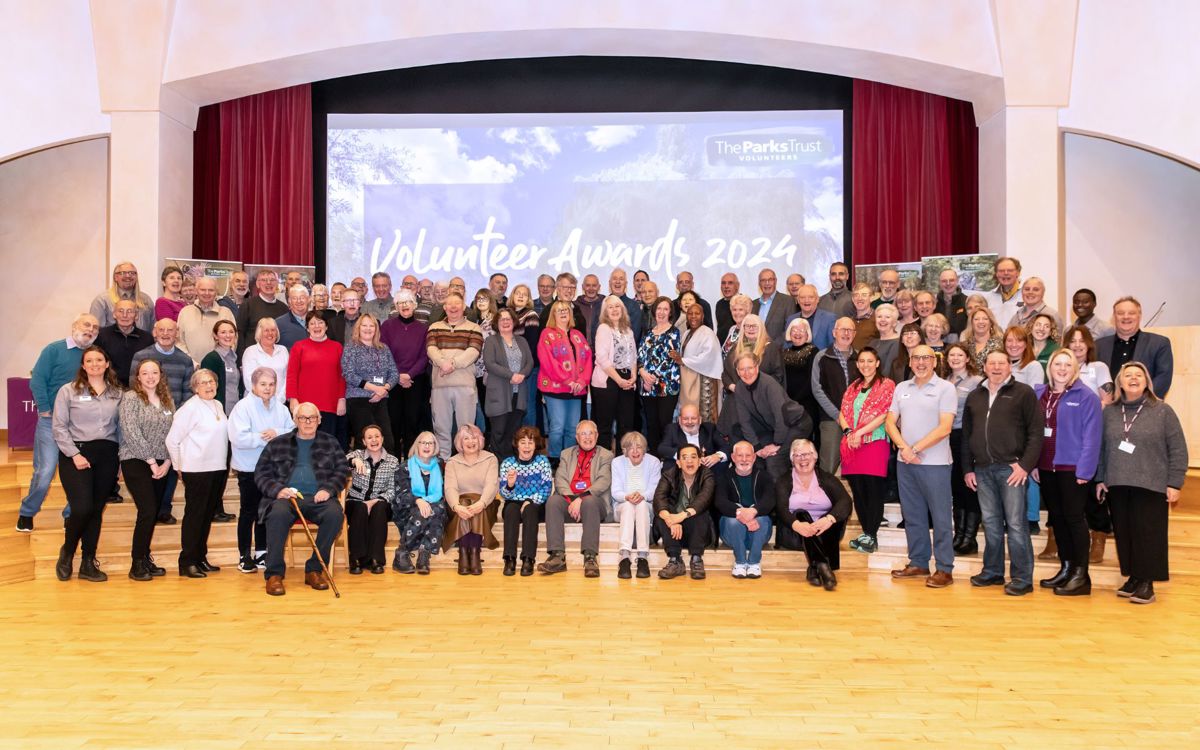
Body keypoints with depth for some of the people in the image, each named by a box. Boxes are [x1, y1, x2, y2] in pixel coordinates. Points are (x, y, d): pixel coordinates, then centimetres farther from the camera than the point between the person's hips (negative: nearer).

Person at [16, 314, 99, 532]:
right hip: (52, 421, -4)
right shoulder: (54, 349, -4)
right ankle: (26, 513, 17)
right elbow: (37, 381, -8)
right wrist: (45, 410, -10)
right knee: (45, 472, -4)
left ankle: (72, 514, 20)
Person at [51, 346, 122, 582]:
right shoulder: (68, 391, 1)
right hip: (76, 454, -3)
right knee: (82, 508, -13)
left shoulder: (117, 393, 10)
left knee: (97, 510, 6)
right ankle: (67, 551, 14)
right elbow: (59, 427, -3)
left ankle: (88, 563, 16)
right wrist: (75, 454, -11)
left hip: (107, 455, 3)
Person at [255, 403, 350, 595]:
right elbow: (261, 473, 11)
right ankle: (274, 573, -25)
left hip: (318, 498, 1)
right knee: (278, 514, -36)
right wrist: (277, 490, -8)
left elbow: (342, 470, 12)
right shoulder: (277, 444, 18)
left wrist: (328, 489, -7)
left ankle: (314, 569, -19)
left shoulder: (330, 443, 20)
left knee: (335, 514, -32)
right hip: (286, 497, 0)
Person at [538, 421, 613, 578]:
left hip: (592, 500, -2)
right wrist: (571, 500, -14)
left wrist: (581, 499, -19)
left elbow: (603, 482, -4)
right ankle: (557, 556, -34)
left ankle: (590, 557, -39)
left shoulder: (605, 455, 12)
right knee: (553, 501, -29)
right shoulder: (567, 454, 21)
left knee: (589, 502, -37)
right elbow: (560, 479, 6)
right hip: (569, 498, 3)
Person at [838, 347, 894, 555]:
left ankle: (871, 536, -2)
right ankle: (865, 531, 15)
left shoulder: (887, 385, 0)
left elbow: (885, 414, -10)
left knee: (873, 490, -6)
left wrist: (860, 432, -15)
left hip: (875, 442, -5)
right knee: (857, 490, 6)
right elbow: (842, 413, 14)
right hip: (852, 445, 6)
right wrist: (848, 431, -6)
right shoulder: (852, 387, 18)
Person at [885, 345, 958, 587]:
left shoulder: (945, 389, -4)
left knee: (941, 517, 0)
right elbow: (891, 423, 8)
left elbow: (944, 428, -12)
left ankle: (944, 569, 7)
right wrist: (903, 447, -9)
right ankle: (918, 563, 23)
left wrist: (915, 449, -14)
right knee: (912, 515, 12)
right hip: (904, 462, 5)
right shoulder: (901, 388, 11)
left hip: (935, 463, -5)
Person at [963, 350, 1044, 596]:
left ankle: (1022, 578, 3)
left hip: (1010, 468, -5)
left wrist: (1026, 465, -13)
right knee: (991, 523, 11)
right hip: (982, 470, 5)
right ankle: (993, 571, 20)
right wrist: (968, 469, 10)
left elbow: (1035, 432, -6)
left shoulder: (1023, 392, 0)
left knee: (1016, 524, -4)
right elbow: (966, 435, 16)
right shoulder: (974, 396, 15)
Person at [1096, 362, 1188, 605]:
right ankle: (1133, 577, 18)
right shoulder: (1109, 412, 8)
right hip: (1117, 485, 3)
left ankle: (1147, 582, 7)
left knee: (1148, 534, -2)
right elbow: (1101, 448, 12)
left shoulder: (1163, 410, -1)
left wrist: (1174, 483, -6)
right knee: (1124, 533, 6)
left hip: (1151, 486, -3)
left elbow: (1178, 450, -2)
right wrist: (1100, 479, 8)